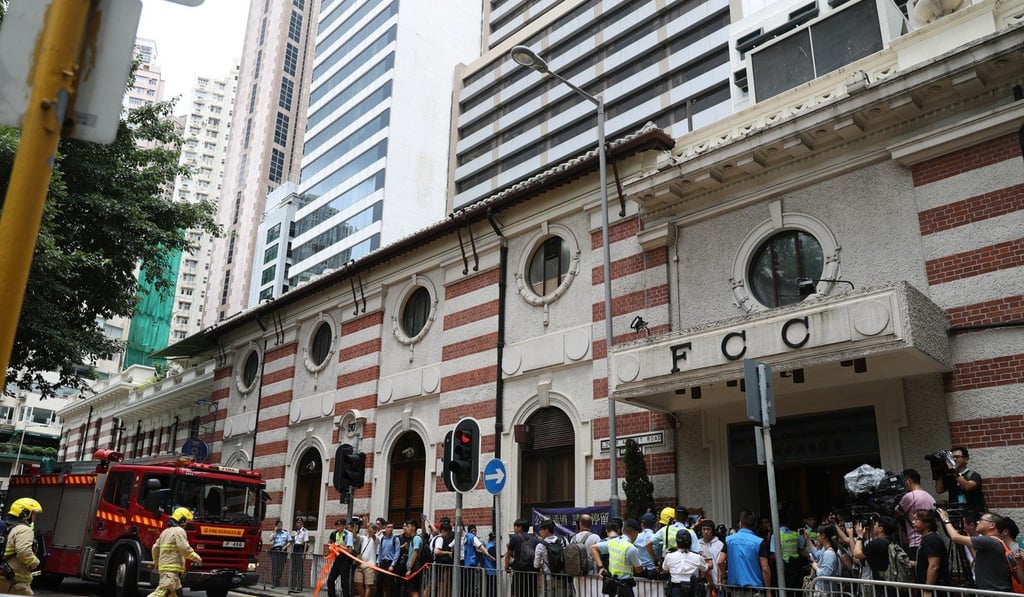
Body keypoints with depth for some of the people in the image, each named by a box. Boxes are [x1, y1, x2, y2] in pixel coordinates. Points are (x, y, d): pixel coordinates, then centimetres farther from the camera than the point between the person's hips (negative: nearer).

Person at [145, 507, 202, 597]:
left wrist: (157, 564, 32)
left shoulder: (165, 532, 19)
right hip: (172, 569, -10)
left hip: (163, 566, 10)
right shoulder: (179, 531, -9)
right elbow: (184, 549, -16)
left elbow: (155, 548, 21)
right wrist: (197, 558, -4)